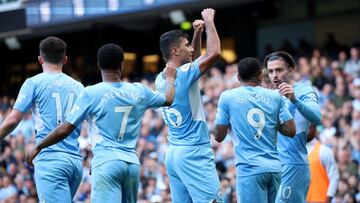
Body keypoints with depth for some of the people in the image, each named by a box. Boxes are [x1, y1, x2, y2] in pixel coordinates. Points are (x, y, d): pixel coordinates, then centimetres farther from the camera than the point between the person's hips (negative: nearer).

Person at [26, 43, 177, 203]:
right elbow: (168, 99, 28)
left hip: (105, 163, -5)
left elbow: (65, 130, -2)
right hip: (132, 164, 5)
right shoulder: (139, 91, 8)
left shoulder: (91, 93, -3)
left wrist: (38, 148, 11)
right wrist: (170, 78, 49)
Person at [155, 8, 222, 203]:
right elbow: (214, 53, -18)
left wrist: (197, 33, 18)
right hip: (194, 153, -9)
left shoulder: (161, 79, 12)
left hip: (173, 152, 9)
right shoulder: (183, 75, -14)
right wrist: (209, 21, -5)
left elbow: (192, 59, 28)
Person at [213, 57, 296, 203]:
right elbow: (290, 131, 5)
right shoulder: (275, 96, 8)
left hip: (249, 169, -4)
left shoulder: (227, 97, 1)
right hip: (275, 167, 4)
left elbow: (218, 136, 3)